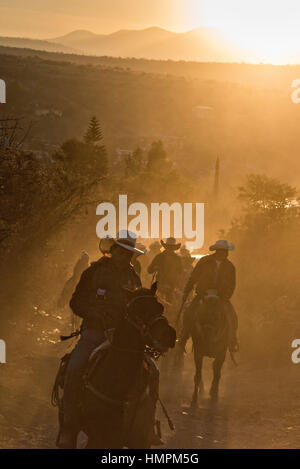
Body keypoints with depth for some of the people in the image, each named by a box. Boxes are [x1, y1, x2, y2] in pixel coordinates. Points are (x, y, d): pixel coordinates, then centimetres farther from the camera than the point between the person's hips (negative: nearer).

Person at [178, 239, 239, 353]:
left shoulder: (230, 267, 0)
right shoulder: (204, 262, -3)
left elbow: (231, 285, 5)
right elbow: (193, 278, 4)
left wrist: (226, 297, -11)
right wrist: (186, 293, 4)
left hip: (220, 296, 1)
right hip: (202, 294, -1)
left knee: (231, 316, -19)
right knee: (188, 314, -17)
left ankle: (232, 343, -7)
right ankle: (182, 341, -1)